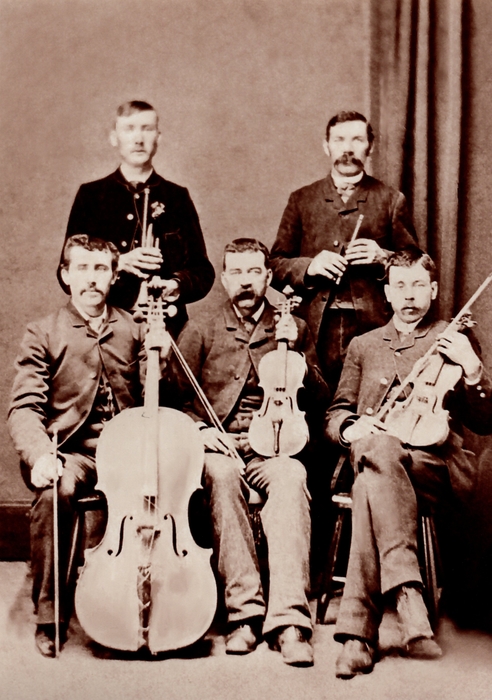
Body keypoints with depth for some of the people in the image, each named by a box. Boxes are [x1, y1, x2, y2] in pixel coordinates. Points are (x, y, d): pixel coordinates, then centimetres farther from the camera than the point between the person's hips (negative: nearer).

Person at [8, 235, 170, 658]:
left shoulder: (134, 330, 13)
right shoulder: (44, 334, 5)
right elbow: (25, 407, -4)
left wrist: (163, 354, -11)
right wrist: (40, 455, -23)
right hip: (73, 452, -2)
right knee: (54, 492, -35)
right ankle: (50, 618, -15)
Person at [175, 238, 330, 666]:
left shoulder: (294, 329, 17)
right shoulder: (200, 332, 15)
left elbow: (320, 402, 10)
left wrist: (297, 351, -4)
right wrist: (201, 428, -11)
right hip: (218, 446, 0)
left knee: (292, 477, -35)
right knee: (223, 475, -37)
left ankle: (289, 618, -40)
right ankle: (245, 609, -31)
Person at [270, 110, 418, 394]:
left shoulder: (392, 200, 10)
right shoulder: (302, 199, 14)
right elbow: (276, 265, 10)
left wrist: (383, 258, -10)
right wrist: (309, 266, -9)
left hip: (372, 329, -1)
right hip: (315, 331, 1)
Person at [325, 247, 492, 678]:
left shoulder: (454, 342, 17)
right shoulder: (363, 346, 25)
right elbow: (335, 415, 20)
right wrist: (351, 427, -5)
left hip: (437, 465, -2)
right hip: (372, 455, 2)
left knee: (371, 486, -37)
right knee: (379, 449, -39)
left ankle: (359, 631, -41)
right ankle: (408, 591, -48)